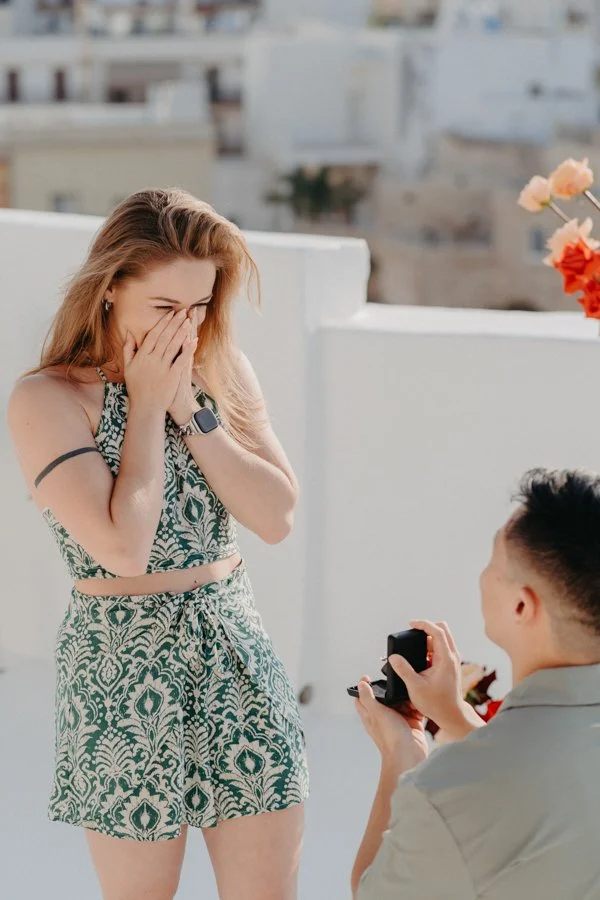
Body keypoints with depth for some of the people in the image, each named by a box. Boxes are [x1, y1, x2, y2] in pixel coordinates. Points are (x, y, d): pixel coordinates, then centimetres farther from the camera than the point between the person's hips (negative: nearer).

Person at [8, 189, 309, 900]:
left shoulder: (221, 370, 5)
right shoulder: (47, 400, -11)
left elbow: (277, 517, -4)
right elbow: (124, 547, -22)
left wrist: (189, 408, -10)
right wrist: (147, 406, -14)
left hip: (239, 654, 4)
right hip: (126, 672, -4)